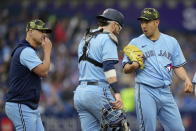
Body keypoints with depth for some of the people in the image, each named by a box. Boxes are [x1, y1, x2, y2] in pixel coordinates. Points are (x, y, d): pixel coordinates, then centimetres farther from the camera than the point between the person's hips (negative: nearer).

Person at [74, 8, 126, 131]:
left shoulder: (85, 39, 21)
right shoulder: (107, 39, -6)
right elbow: (109, 68, -18)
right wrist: (117, 94, -24)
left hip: (80, 92, 8)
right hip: (98, 91, -8)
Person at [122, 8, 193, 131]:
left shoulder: (171, 41, 13)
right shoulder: (135, 43, 7)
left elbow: (178, 66, 14)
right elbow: (126, 69, 7)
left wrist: (186, 79, -5)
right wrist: (134, 65, -16)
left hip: (166, 92, 3)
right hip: (145, 92, -3)